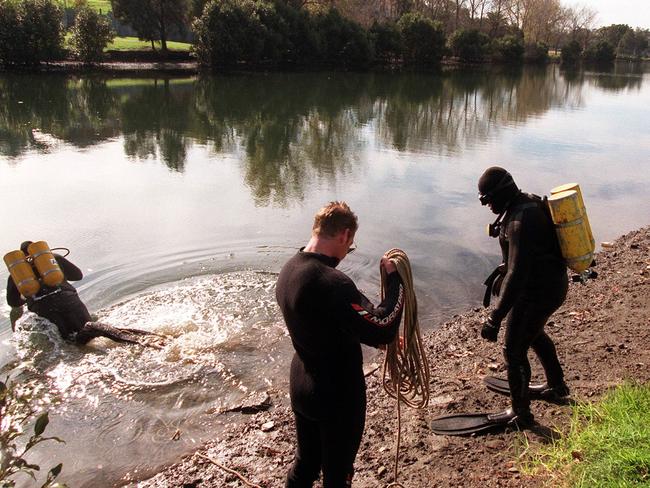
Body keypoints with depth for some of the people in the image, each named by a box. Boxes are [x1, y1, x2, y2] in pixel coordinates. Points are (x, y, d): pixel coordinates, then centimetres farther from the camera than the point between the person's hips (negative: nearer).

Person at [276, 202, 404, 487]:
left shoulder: (289, 270, -3)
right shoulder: (332, 283, -33)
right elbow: (381, 330, -34)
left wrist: (379, 337, 9)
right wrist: (394, 278, -22)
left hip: (301, 388, 8)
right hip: (338, 397, -8)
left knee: (305, 463, 27)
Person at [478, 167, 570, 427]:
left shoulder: (521, 220, -30)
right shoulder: (529, 203, 2)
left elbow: (517, 273, -36)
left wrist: (496, 317, -37)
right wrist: (502, 272, 26)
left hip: (538, 292, -10)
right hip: (552, 283, 10)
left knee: (514, 351, 3)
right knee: (535, 334, 31)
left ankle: (520, 414, 19)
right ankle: (557, 386, 51)